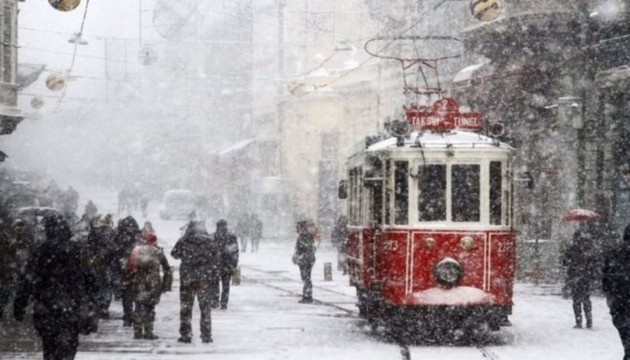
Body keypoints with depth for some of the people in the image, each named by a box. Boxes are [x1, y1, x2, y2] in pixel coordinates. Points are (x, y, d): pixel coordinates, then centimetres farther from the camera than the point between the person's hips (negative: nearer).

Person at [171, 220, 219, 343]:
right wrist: (214, 273, 12)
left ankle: (185, 335, 8)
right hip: (205, 279, 1)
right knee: (205, 308, 8)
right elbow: (215, 260, 2)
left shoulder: (184, 241, -4)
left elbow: (174, 254, 9)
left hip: (187, 278, -1)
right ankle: (206, 336, 7)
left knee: (185, 307, 9)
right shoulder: (211, 242, -1)